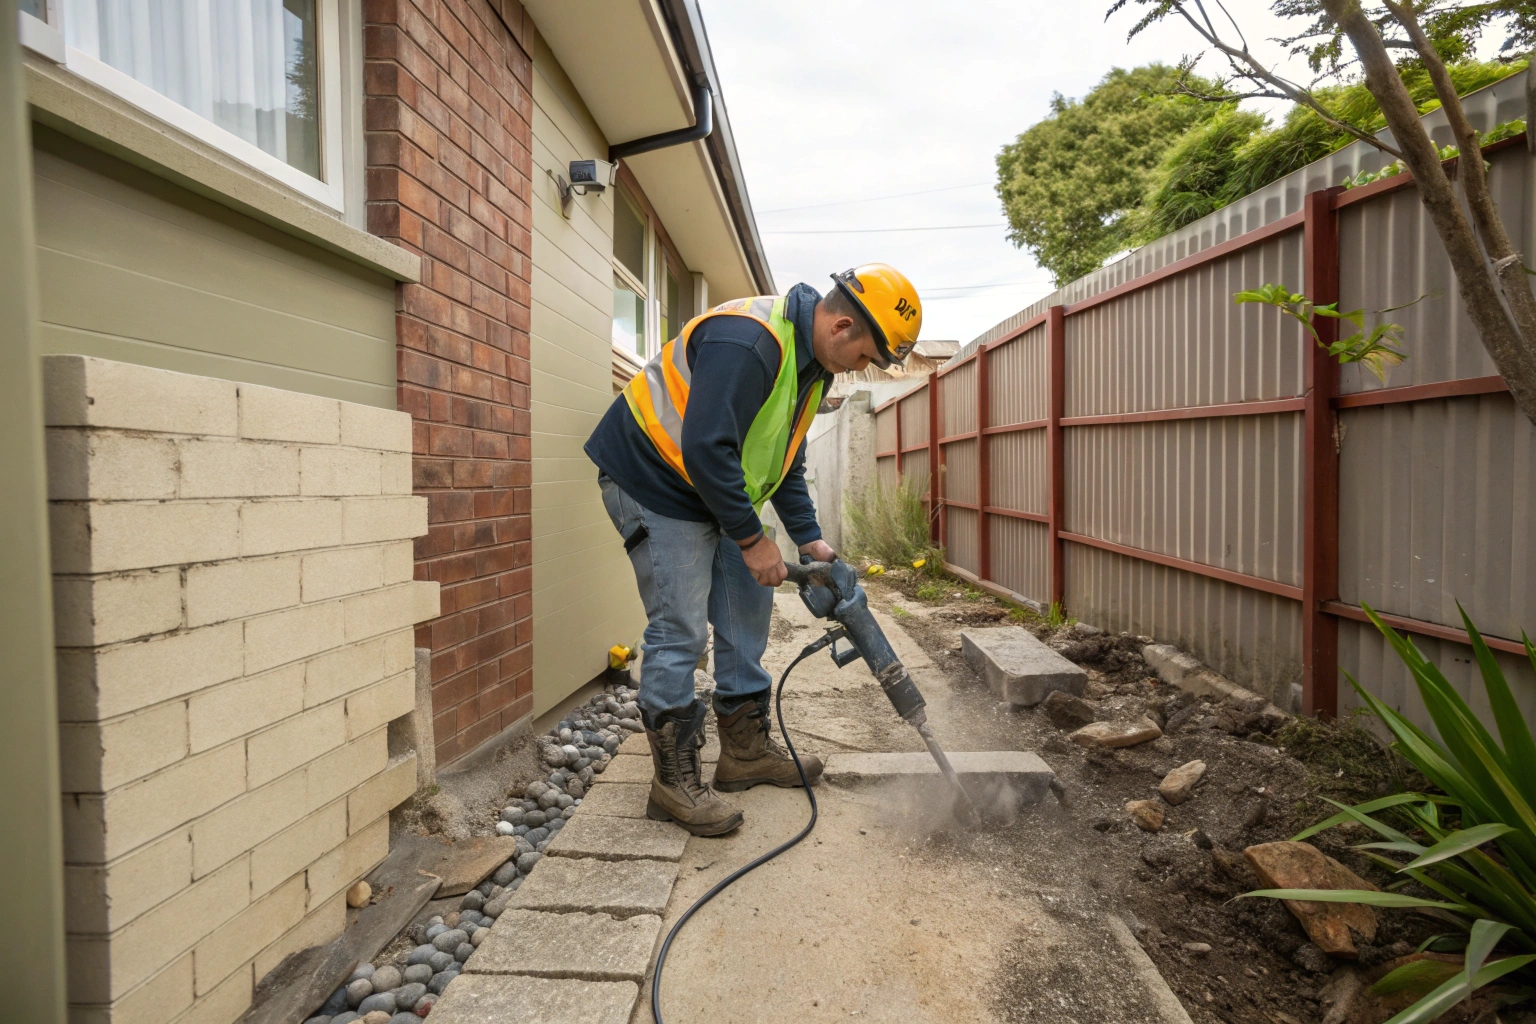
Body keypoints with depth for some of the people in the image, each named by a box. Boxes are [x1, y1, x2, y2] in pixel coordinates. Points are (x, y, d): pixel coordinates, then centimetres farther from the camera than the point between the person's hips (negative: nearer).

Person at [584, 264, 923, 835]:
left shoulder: (811, 360, 5)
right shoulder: (746, 340, -28)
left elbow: (786, 460, 13)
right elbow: (705, 449, -33)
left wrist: (809, 538, 6)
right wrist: (752, 540, -23)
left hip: (716, 491, 10)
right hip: (654, 484, -10)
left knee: (747, 612, 10)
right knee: (680, 630, -10)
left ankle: (747, 750, 24)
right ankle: (674, 782, 5)